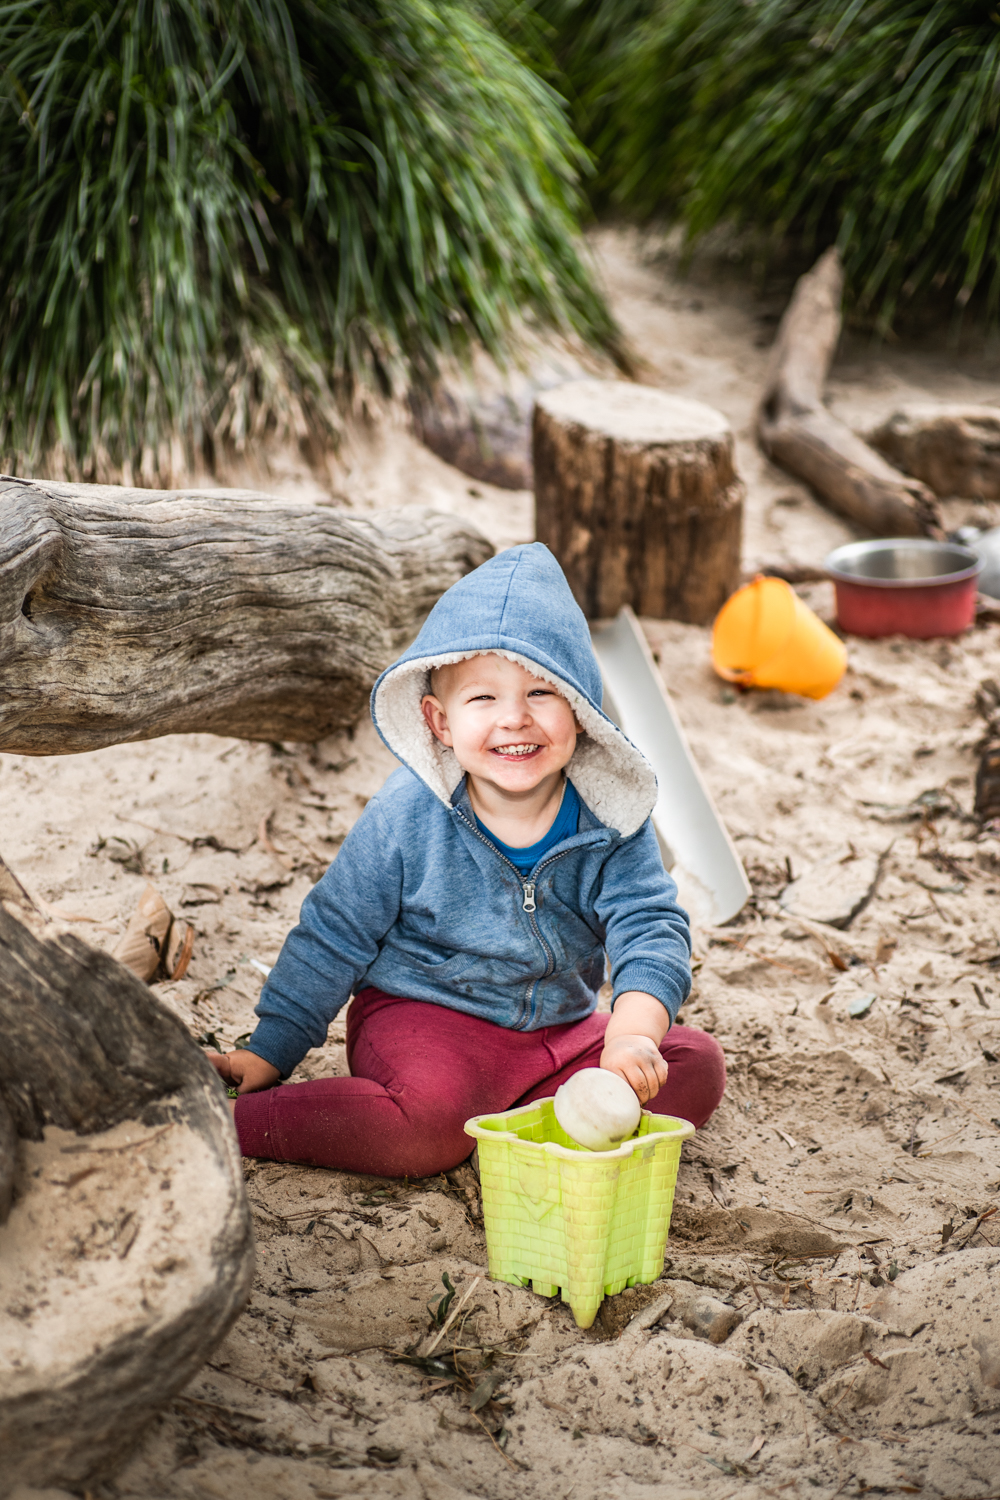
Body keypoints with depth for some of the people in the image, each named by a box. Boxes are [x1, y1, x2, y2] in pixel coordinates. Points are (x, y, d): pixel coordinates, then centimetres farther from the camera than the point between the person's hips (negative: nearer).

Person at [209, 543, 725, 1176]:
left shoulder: (610, 820, -10)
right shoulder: (408, 814, -14)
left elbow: (651, 929, -15)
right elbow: (334, 934, -4)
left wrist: (632, 1032, -35)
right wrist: (271, 1050, -2)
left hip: (562, 1027, 4)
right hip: (424, 1020, -4)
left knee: (698, 1066, -10)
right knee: (428, 1127, -33)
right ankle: (224, 1121, -19)